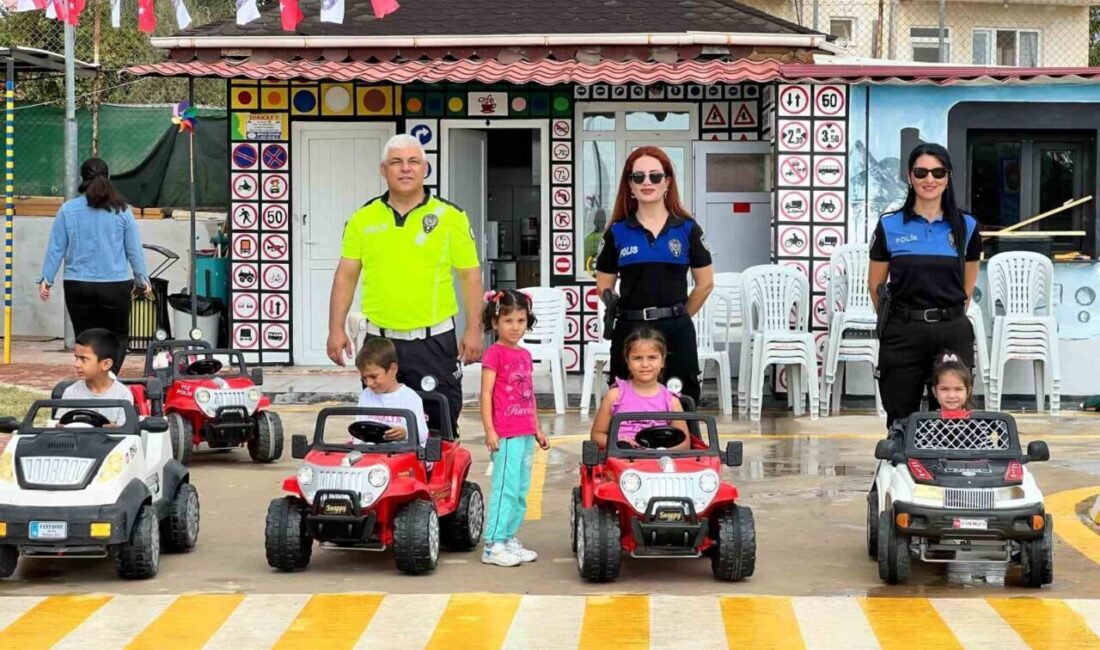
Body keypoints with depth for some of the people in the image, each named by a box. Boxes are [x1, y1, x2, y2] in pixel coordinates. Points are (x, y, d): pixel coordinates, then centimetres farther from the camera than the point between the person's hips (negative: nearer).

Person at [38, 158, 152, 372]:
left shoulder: (68, 210, -1)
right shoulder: (122, 210, -2)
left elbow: (56, 248, 1)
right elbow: (134, 249, 3)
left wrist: (46, 279, 9)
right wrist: (142, 279, 15)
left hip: (77, 287, 1)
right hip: (115, 285, -1)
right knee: (119, 337, 11)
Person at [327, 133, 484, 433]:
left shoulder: (450, 217, -1)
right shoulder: (363, 219, 5)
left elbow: (470, 275, 1)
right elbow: (346, 276, 8)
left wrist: (474, 330, -5)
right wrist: (336, 329, 1)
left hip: (434, 341, -2)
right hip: (379, 339, 2)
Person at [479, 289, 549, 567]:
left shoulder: (525, 355, 15)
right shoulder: (494, 353, -7)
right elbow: (486, 393, -11)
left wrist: (537, 429, 22)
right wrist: (489, 430, -16)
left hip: (526, 434, 8)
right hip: (506, 434, -8)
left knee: (521, 491, 12)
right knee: (505, 489, -9)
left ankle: (510, 540, 20)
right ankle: (493, 546, -5)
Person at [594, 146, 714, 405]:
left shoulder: (687, 229, 3)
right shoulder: (617, 233, 4)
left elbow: (705, 284, 8)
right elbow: (604, 287, 10)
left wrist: (677, 314, 11)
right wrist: (633, 312, 8)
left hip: (677, 333, 0)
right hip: (630, 331, 0)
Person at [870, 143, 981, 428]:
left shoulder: (966, 226, 4)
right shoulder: (890, 226, 1)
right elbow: (876, 284, 11)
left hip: (952, 333, 1)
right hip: (903, 333, -1)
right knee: (901, 420, 5)